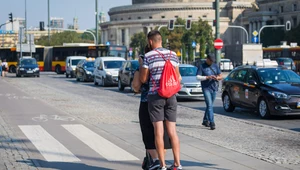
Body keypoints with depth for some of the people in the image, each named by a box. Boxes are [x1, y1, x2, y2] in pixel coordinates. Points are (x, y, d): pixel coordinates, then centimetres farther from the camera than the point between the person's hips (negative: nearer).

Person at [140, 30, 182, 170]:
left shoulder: (148, 56, -6)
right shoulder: (173, 54, 7)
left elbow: (143, 79, -2)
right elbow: (177, 77, 13)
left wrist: (141, 67, 16)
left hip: (155, 96, -4)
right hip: (171, 96, 4)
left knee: (158, 131, -1)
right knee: (172, 131, 7)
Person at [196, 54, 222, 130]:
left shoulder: (215, 66, 13)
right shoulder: (202, 67, 0)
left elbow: (220, 76, 13)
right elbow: (198, 77, -8)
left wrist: (217, 78, -11)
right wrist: (207, 77, -20)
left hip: (214, 88, 5)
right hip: (206, 88, -5)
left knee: (210, 105, 11)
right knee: (209, 105, -13)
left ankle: (205, 121, 25)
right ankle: (212, 123, -18)